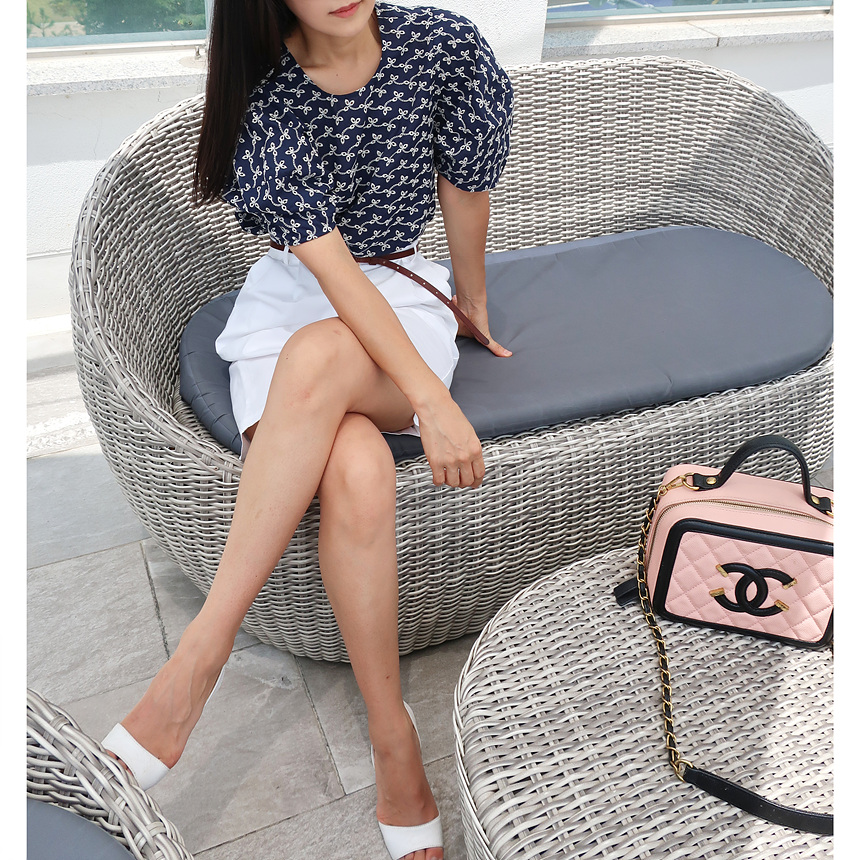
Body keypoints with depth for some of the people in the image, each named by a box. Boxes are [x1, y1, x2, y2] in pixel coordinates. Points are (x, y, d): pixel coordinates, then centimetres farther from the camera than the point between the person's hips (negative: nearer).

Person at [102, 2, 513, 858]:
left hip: (405, 295, 0)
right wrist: (434, 400, -28)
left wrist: (474, 310, 18)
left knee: (315, 358, -37)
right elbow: (327, 262, -21)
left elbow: (464, 190, 7)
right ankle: (395, 747, -19)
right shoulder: (263, 90, -10)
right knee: (357, 473, -34)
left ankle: (197, 659, -29)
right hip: (290, 296, 0)